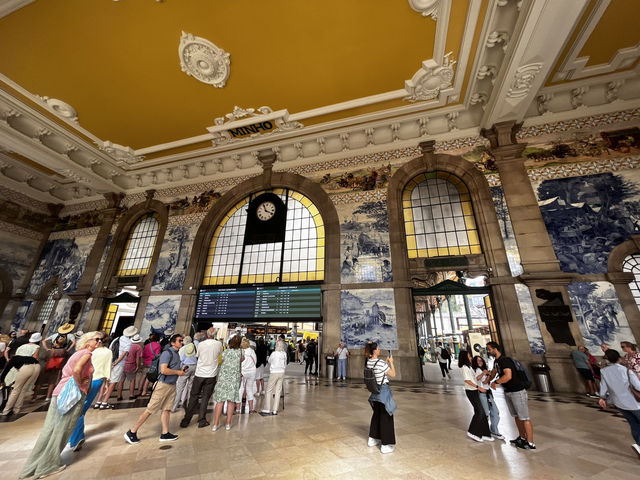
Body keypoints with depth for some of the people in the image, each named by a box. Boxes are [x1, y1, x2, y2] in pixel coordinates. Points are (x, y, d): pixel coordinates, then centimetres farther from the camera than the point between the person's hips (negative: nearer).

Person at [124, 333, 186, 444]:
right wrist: (178, 372, -15)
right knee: (150, 409, 1)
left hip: (172, 385, 8)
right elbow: (164, 370, -26)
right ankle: (132, 432, 17)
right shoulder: (167, 353, -17)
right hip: (163, 384, -8)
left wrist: (181, 370, 7)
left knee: (166, 409, 11)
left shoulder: (176, 353, 12)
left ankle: (165, 434, 17)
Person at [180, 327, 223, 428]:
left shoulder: (201, 344, -8)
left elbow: (197, 355, 8)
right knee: (205, 398, 9)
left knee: (193, 397, 14)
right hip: (211, 375, -1)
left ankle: (186, 420, 20)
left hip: (199, 374, 1)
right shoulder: (219, 344, -9)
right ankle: (201, 421, 13)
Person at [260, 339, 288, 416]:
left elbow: (269, 361, 7)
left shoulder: (274, 353, -10)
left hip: (274, 373, -4)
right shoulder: (284, 354, 0)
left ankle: (266, 410, 6)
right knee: (278, 391, 9)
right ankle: (275, 410, 12)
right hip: (282, 373, 4)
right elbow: (285, 365, 9)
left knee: (269, 391, 5)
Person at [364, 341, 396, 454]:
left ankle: (372, 439, 34)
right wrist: (391, 362, -2)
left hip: (375, 391, 7)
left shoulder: (369, 362, -1)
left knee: (376, 414, 22)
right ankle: (385, 445, 16)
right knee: (386, 417, 6)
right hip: (384, 391, -7)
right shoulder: (380, 362, -24)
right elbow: (393, 374, -13)